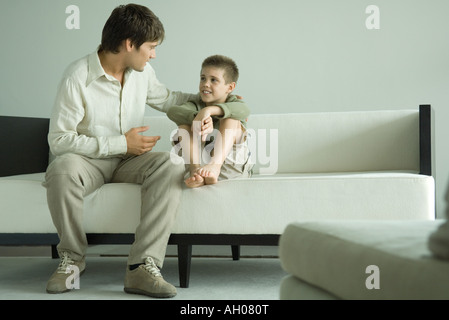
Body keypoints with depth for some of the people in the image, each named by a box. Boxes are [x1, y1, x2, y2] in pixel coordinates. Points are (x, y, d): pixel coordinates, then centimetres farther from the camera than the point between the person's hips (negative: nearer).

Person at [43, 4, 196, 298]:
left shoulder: (142, 72, 2)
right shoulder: (78, 77, -17)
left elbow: (165, 98, 25)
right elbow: (58, 140, -18)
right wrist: (120, 143, -19)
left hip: (130, 159, 4)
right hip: (89, 159, -4)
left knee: (170, 168, -28)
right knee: (62, 170, -39)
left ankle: (143, 266, -34)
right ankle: (72, 257, -15)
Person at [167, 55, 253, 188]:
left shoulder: (232, 102, 1)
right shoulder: (196, 105, 7)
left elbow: (243, 110, -27)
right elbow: (172, 111, -16)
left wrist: (209, 110, -42)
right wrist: (197, 117, -36)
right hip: (200, 160, 2)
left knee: (231, 119, -20)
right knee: (184, 124, -12)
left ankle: (214, 165, -45)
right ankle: (195, 170, -37)